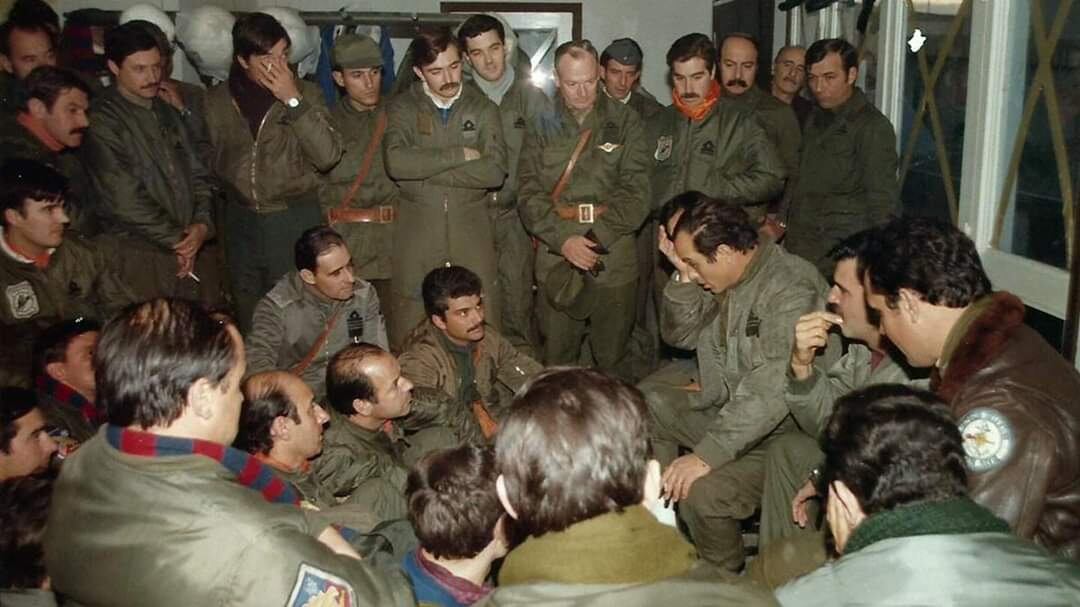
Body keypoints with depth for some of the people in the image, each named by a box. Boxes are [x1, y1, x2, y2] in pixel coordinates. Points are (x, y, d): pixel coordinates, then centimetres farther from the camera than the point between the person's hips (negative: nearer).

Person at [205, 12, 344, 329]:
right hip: (240, 220, 3)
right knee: (248, 312, 15)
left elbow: (328, 156, -18)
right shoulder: (217, 99, 2)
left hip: (295, 219, -3)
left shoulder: (305, 93, -6)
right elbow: (214, 161, 14)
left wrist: (293, 101, -22)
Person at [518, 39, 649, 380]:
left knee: (613, 360, 7)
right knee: (557, 360, 6)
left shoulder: (625, 122, 5)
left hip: (613, 259, -1)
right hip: (556, 260, 1)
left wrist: (596, 237, -13)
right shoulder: (542, 128, 8)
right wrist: (563, 239, -14)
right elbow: (530, 194, 1)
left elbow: (636, 191, -2)